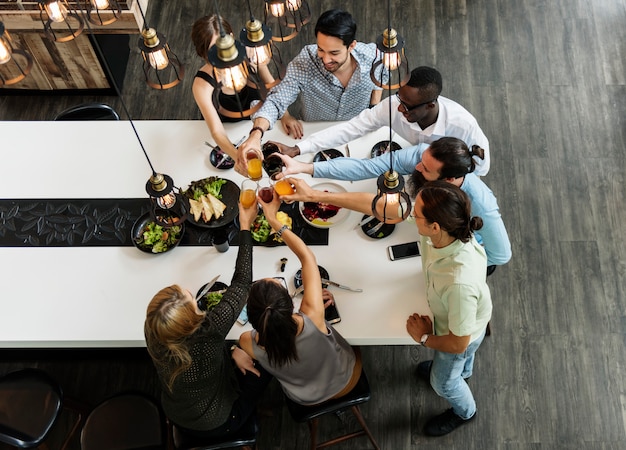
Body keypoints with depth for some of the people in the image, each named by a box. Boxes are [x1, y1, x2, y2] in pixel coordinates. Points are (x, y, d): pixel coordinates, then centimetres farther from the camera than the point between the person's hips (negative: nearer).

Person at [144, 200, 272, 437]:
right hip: (214, 423, -4)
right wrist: (245, 227, -21)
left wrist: (231, 351, -11)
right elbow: (241, 283, -30)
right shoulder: (207, 332, -43)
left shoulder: (153, 329, -27)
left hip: (175, 415, 4)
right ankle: (246, 414, 37)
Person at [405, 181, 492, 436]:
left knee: (443, 381, 29)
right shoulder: (446, 232, -33)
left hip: (461, 336, -6)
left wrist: (424, 338, -16)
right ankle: (464, 371, 81)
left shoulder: (460, 283, -53)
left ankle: (465, 413, 65)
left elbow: (458, 343, -34)